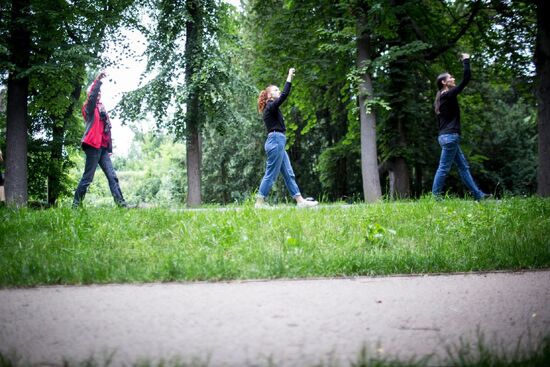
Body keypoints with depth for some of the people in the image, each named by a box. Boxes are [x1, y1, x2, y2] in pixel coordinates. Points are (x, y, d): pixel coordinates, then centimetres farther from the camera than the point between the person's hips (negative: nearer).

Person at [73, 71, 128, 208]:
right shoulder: (89, 108, 1)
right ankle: (76, 204, 4)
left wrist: (110, 148, 14)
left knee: (112, 176, 1)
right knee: (87, 177, -4)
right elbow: (92, 96, -22)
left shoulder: (102, 109, 19)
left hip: (103, 148, 7)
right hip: (93, 146, -7)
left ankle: (120, 202, -2)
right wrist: (97, 80, -29)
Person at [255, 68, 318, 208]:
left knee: (289, 174, 6)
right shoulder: (271, 106, -9)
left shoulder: (272, 108, 19)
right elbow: (285, 94, -19)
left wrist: (290, 77, 28)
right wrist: (289, 77, -13)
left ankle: (300, 201, 6)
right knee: (271, 174, -9)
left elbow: (283, 95, 30)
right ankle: (259, 202, -6)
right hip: (275, 141, -11)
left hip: (278, 143, 11)